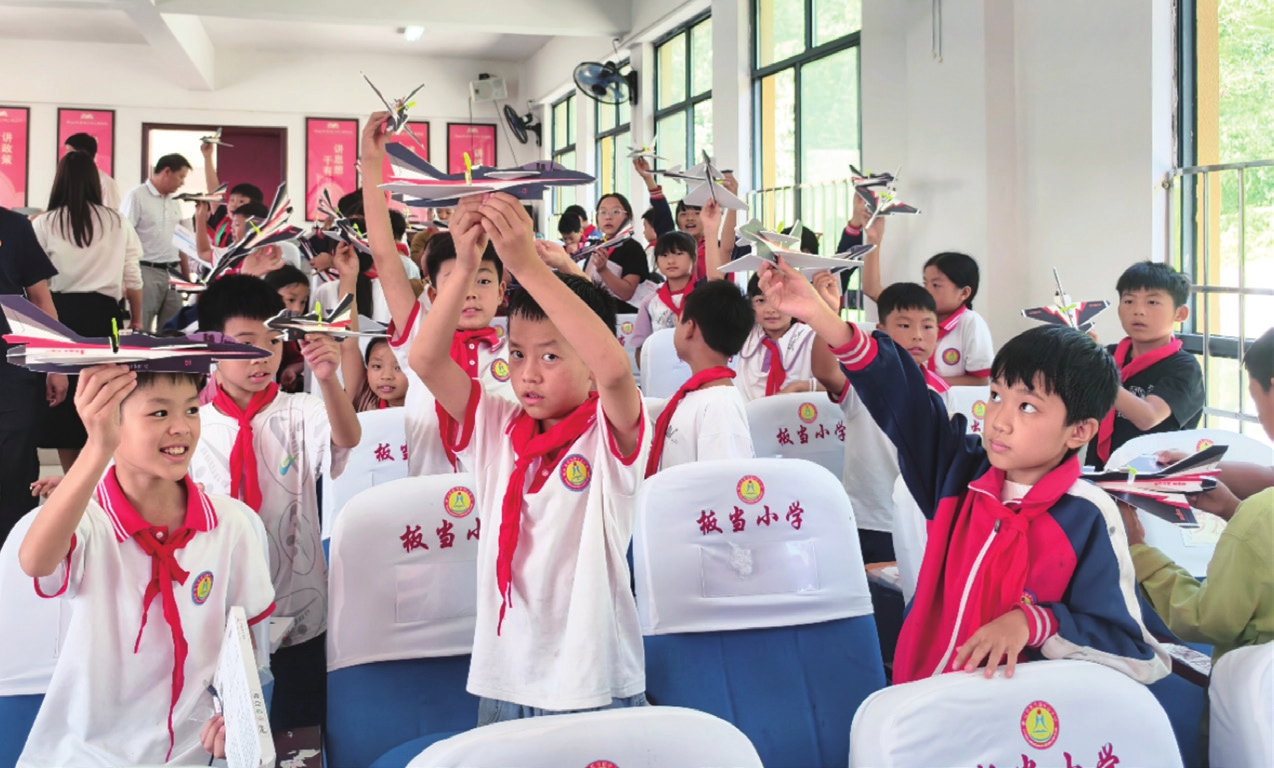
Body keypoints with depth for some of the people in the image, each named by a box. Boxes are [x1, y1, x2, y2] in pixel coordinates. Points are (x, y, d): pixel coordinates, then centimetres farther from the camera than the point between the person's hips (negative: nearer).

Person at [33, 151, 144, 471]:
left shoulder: (44, 224, -3)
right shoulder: (118, 224, 3)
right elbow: (132, 281, 7)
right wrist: (136, 320, 19)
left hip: (60, 312, -1)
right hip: (103, 314, 1)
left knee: (64, 396, 7)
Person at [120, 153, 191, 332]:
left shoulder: (175, 203, 16)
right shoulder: (136, 196, -5)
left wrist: (187, 277, 16)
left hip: (173, 273, 6)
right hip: (146, 271, -6)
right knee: (140, 330, -4)